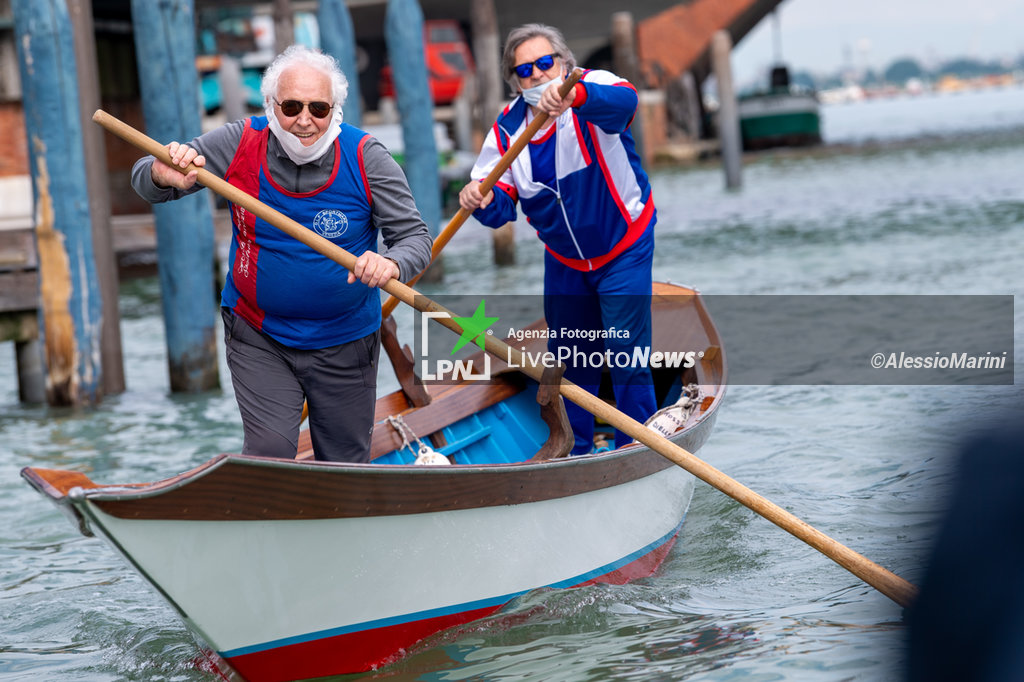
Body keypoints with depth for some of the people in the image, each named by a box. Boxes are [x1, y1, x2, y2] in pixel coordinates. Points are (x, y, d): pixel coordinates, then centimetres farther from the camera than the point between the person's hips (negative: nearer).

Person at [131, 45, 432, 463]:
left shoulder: (365, 158, -14)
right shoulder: (241, 144, -12)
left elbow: (416, 237, -12)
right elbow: (144, 178, -7)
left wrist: (390, 265, -36)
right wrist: (164, 176, -32)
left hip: (344, 342, 1)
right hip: (258, 335, 0)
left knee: (345, 466, 12)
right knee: (269, 451, -15)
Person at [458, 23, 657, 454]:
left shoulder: (594, 88, -19)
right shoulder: (507, 128, -8)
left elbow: (623, 102, -45)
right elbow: (501, 207, -12)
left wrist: (575, 95, -65)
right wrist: (483, 200, -37)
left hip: (624, 249, -4)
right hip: (563, 259, 5)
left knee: (625, 352, -9)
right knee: (567, 355, 12)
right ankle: (575, 452, 28)